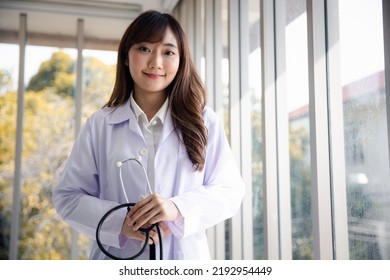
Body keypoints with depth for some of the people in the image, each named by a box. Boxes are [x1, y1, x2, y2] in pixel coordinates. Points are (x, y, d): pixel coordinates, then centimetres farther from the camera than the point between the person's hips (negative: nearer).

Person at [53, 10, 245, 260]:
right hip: (117, 257, 1)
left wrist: (180, 208, -22)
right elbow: (68, 196, -1)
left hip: (186, 257, 0)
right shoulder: (100, 124, -1)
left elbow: (232, 192, -4)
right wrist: (120, 222, -19)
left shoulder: (204, 122, -2)